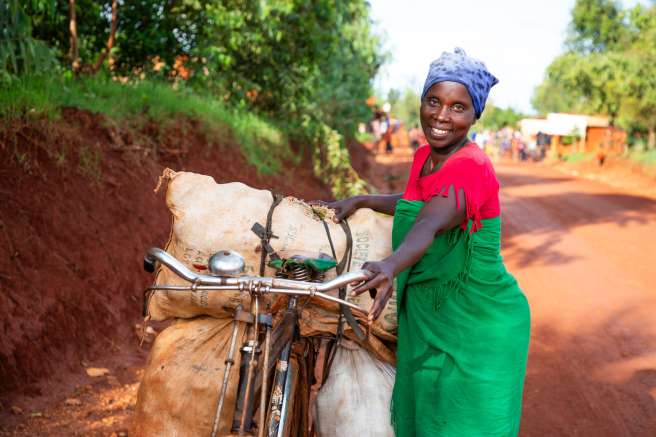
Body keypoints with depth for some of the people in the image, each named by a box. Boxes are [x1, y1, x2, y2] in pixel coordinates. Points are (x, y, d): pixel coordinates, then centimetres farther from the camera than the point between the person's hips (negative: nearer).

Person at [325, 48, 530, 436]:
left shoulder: (472, 167, -22)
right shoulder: (424, 156, 3)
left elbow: (430, 225, -41)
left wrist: (390, 267, -58)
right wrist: (361, 201, 16)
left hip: (477, 329, -8)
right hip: (425, 318, 8)